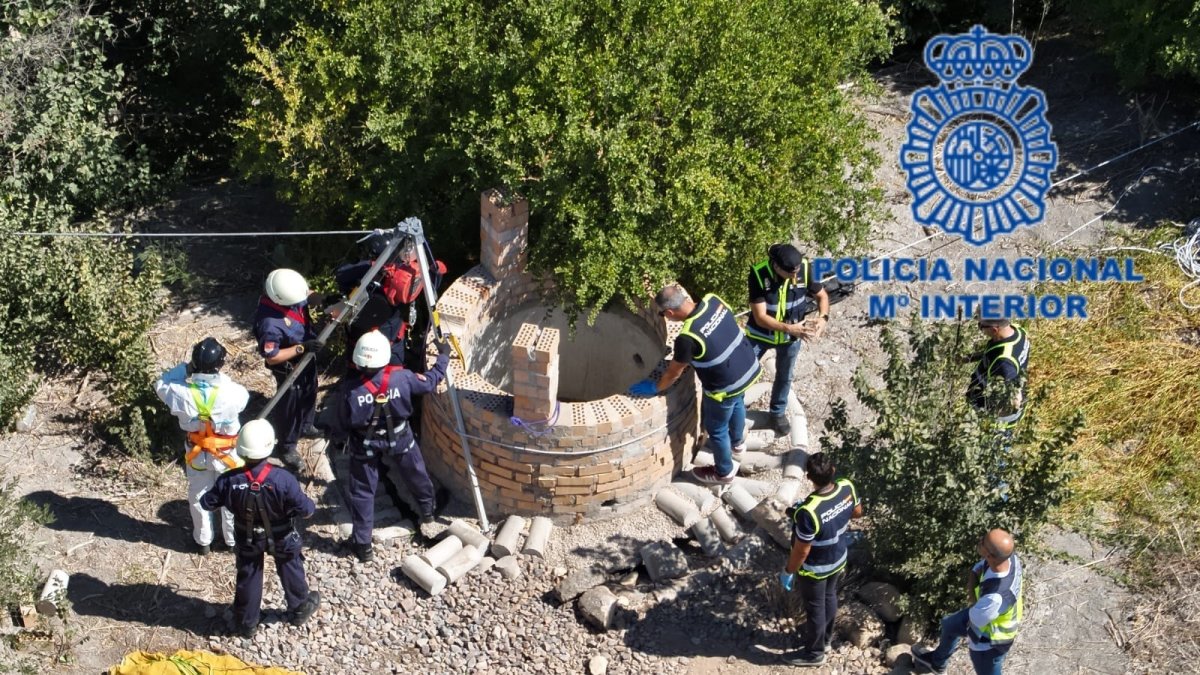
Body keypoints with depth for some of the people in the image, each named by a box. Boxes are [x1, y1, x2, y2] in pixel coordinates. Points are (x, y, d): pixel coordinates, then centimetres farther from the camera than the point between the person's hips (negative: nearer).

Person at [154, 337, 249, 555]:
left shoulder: (182, 393, -27)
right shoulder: (232, 393, -31)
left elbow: (160, 385, -6)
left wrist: (185, 368, -11)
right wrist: (219, 376, -5)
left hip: (197, 453, 1)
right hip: (226, 453, -1)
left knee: (198, 497, 25)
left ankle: (203, 540, 42)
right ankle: (232, 539, 41)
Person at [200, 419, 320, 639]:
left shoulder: (229, 481, -27)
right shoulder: (283, 479, -34)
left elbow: (207, 503, -11)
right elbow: (306, 510, -27)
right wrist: (310, 506, -4)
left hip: (248, 538, 1)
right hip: (281, 537, -1)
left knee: (248, 577, 23)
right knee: (290, 571, 25)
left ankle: (246, 623, 39)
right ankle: (300, 609, 47)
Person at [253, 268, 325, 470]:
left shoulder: (288, 292, -22)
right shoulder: (269, 323, -42)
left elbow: (307, 296, 1)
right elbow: (271, 357, -30)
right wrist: (302, 347, -33)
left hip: (306, 358, 8)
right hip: (289, 368, -8)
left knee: (309, 394, 30)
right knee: (290, 406, 16)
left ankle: (305, 427, 58)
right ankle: (287, 446, 41)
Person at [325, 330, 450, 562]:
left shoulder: (350, 389, -29)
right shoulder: (401, 377, -27)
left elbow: (340, 426, -15)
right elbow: (430, 381, -6)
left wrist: (336, 438, 9)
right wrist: (443, 355, 9)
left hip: (365, 446, -1)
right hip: (400, 440, 1)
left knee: (362, 492, 16)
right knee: (417, 476, 28)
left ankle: (362, 544, 24)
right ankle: (428, 513, 53)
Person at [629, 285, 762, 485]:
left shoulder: (687, 337, -31)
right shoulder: (713, 300, -12)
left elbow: (674, 372, -14)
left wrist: (655, 388, 5)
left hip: (726, 387, -7)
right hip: (749, 368, 8)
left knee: (716, 429, 19)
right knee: (736, 405, 36)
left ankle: (724, 472, 42)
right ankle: (737, 443, 63)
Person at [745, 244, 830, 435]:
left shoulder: (805, 269, -23)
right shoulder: (759, 274, -31)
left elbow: (822, 296, -5)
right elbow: (760, 317, -29)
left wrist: (823, 317, -25)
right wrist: (790, 328, -40)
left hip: (791, 337, 2)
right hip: (760, 334, -2)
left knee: (784, 376, 22)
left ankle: (778, 412, 47)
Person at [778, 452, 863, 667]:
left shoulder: (808, 512, -41)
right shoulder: (847, 488, -22)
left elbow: (801, 551, -27)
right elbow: (857, 512, 1)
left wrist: (788, 571, -11)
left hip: (814, 569, -6)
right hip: (838, 559, 6)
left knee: (815, 608, 18)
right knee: (829, 597, 30)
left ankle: (814, 653, 42)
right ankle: (825, 637, 55)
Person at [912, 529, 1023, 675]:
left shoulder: (995, 597, -48)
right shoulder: (1009, 557, -27)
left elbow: (975, 620, -26)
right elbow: (978, 568, -5)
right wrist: (972, 584, -23)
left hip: (988, 641, -8)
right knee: (949, 626, 32)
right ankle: (937, 662, 64)